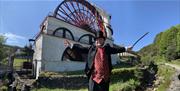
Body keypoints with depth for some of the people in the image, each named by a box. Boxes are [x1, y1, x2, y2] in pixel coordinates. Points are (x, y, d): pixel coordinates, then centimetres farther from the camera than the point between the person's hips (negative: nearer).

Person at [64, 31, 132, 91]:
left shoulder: (108, 48, 9)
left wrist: (126, 49, 13)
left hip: (105, 77, 3)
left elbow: (116, 49, 15)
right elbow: (82, 49, 3)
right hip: (94, 77, -2)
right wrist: (71, 45, -2)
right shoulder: (92, 48, 3)